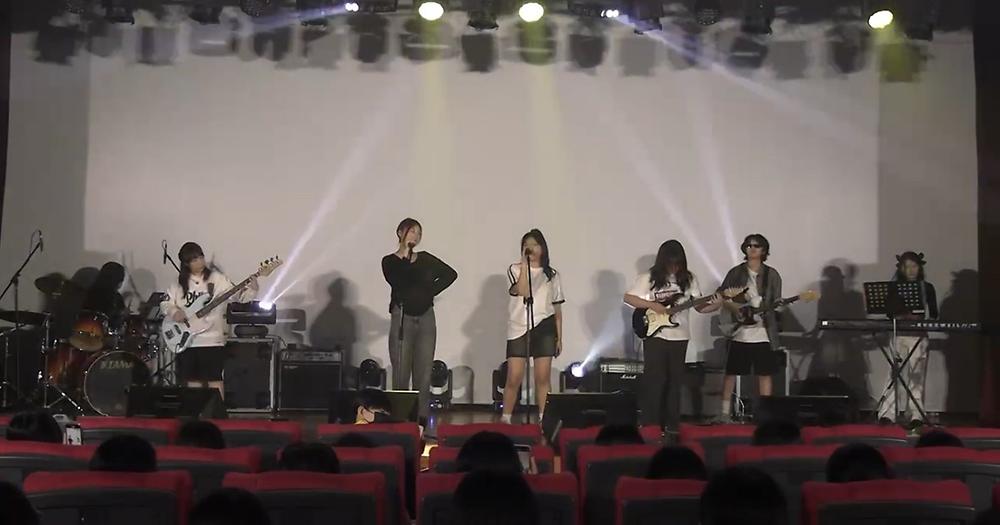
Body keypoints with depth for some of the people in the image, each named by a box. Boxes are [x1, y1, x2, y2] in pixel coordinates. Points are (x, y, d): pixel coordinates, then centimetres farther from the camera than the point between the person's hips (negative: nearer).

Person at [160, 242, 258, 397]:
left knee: (215, 382, -3)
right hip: (187, 341, 3)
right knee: (193, 383, 9)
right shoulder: (179, 283, 6)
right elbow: (165, 303, 11)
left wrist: (252, 290, -24)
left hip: (213, 340, -3)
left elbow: (239, 296, -5)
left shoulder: (217, 279, -2)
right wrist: (174, 312, -9)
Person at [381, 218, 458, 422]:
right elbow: (400, 284, -16)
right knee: (401, 375, -4)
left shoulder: (425, 259, 11)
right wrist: (406, 257, -12)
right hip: (402, 319, -3)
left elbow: (450, 274, 11)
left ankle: (422, 420, 5)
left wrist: (432, 290, 2)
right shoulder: (390, 261, 1)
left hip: (426, 319, 3)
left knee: (423, 375, 2)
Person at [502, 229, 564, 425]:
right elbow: (523, 291, -16)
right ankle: (505, 418, 4)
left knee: (543, 377, -1)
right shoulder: (515, 269, 4)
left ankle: (544, 419, 4)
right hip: (519, 328, -2)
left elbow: (557, 309, 12)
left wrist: (559, 337, 8)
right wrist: (525, 264, -15)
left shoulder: (552, 275, 11)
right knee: (514, 378, -5)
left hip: (544, 328, 2)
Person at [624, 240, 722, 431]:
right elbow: (628, 298, -3)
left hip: (679, 336, 3)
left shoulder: (688, 279, 3)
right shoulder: (649, 278, -4)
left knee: (674, 381, 7)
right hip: (654, 335, -3)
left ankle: (671, 424, 14)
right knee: (654, 379, -3)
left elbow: (699, 306, 5)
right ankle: (650, 423, 4)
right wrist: (652, 305, -15)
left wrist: (715, 305, -16)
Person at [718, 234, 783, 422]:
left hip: (763, 332, 0)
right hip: (739, 331, 0)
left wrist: (772, 308, -15)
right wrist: (734, 306, -12)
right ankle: (725, 412, 10)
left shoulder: (772, 275, 6)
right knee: (731, 372, 2)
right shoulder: (736, 273, 4)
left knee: (765, 373, 2)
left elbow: (777, 303, 7)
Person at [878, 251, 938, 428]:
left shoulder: (927, 288, 6)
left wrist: (920, 318, -14)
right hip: (899, 335, 0)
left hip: (919, 336, 0)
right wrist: (900, 317, -13)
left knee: (916, 376, -1)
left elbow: (933, 314, 4)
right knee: (896, 374, -5)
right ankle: (887, 414, -7)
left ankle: (916, 416, 1)